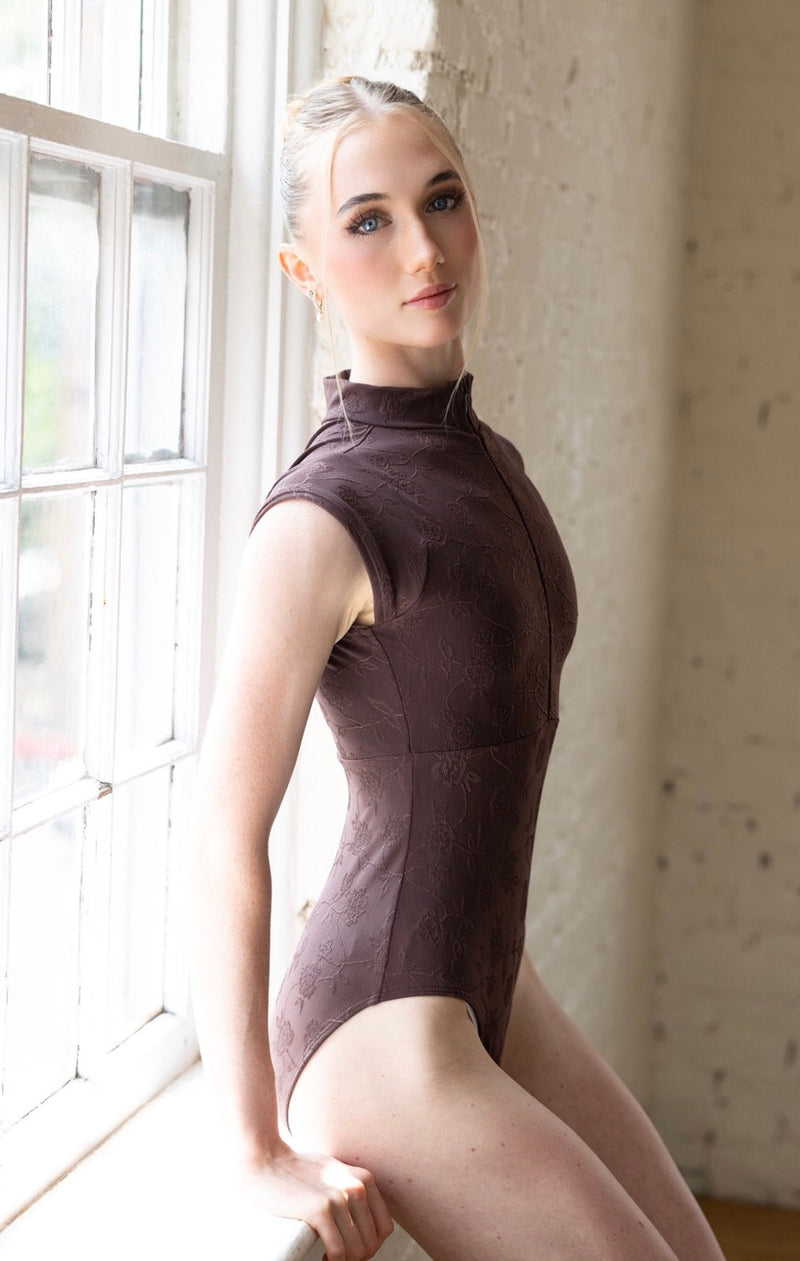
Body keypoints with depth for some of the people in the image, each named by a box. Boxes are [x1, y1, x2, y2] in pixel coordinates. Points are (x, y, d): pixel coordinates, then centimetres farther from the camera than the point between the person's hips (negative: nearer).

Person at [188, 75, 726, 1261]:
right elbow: (226, 837, -23)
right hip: (384, 1041, -8)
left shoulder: (487, 462, 4)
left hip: (489, 985, 8)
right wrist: (263, 1157, -18)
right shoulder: (321, 516, -23)